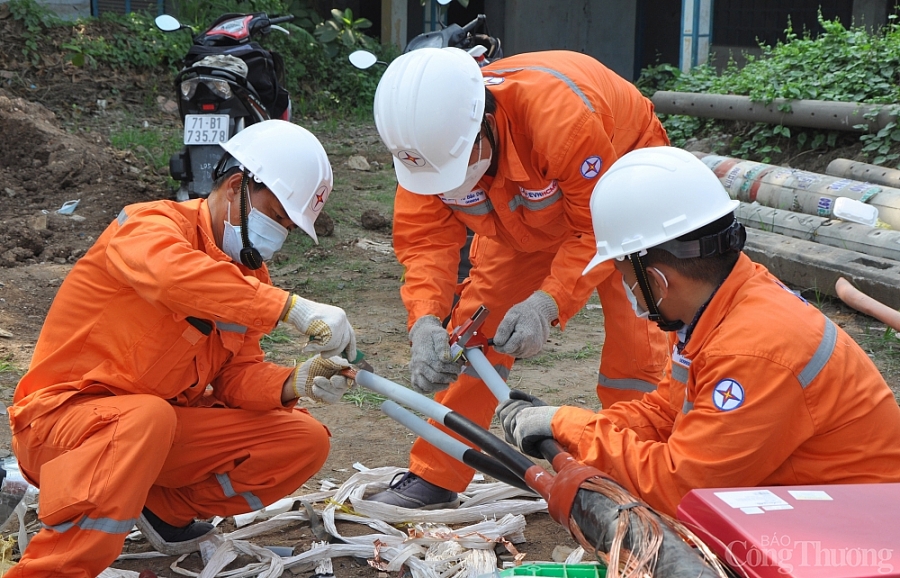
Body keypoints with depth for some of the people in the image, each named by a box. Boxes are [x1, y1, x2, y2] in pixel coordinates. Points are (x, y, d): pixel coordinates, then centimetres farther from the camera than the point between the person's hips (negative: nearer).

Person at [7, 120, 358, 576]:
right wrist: (292, 308, -43)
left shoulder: (248, 276, 9)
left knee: (305, 441, -4)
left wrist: (296, 383, -20)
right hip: (62, 417, -7)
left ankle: (162, 508, 10)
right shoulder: (152, 226, -16)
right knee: (146, 417, -41)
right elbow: (175, 276, -40)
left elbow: (237, 374, 1)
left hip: (167, 427, 8)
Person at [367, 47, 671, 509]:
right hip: (519, 215, 4)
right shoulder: (428, 141, -29)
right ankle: (434, 478, 10)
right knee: (475, 325, 0)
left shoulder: (560, 114, -44)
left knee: (633, 332, -14)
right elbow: (425, 240, -24)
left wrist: (548, 304, -44)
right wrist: (425, 322, -41)